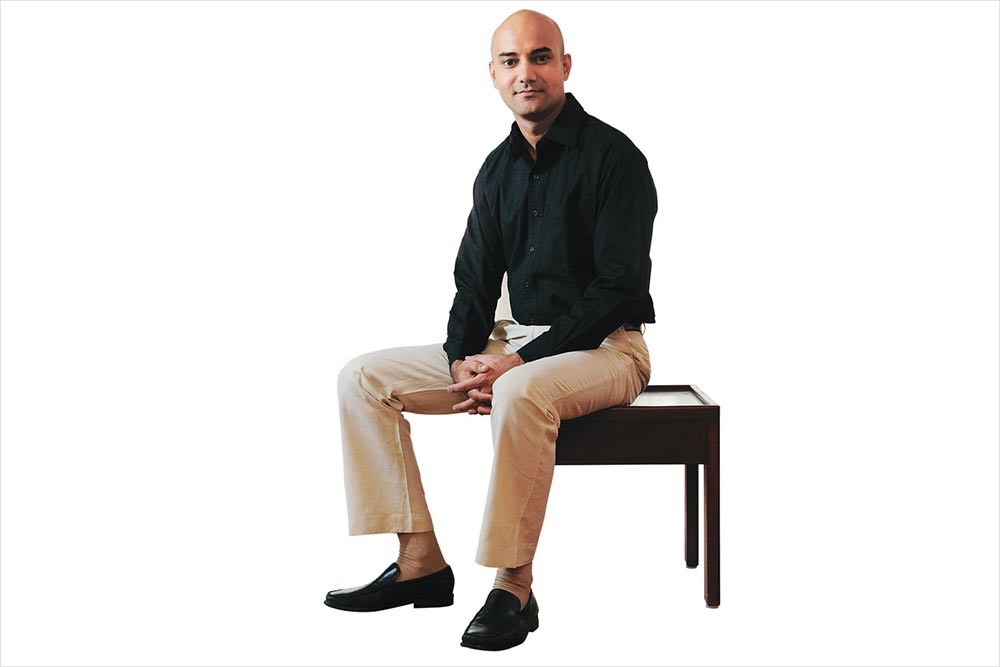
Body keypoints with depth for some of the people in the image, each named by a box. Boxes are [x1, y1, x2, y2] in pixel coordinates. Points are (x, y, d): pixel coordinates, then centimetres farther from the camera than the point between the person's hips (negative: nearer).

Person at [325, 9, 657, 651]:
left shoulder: (613, 156, -11)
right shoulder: (499, 167, 11)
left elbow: (619, 288, -18)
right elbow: (476, 280, 12)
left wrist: (521, 361, -22)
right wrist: (463, 359, -9)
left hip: (603, 348, -7)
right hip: (511, 341, 8)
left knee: (521, 393, -41)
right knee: (363, 377, -2)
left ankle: (514, 587, -27)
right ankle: (421, 560, -5)